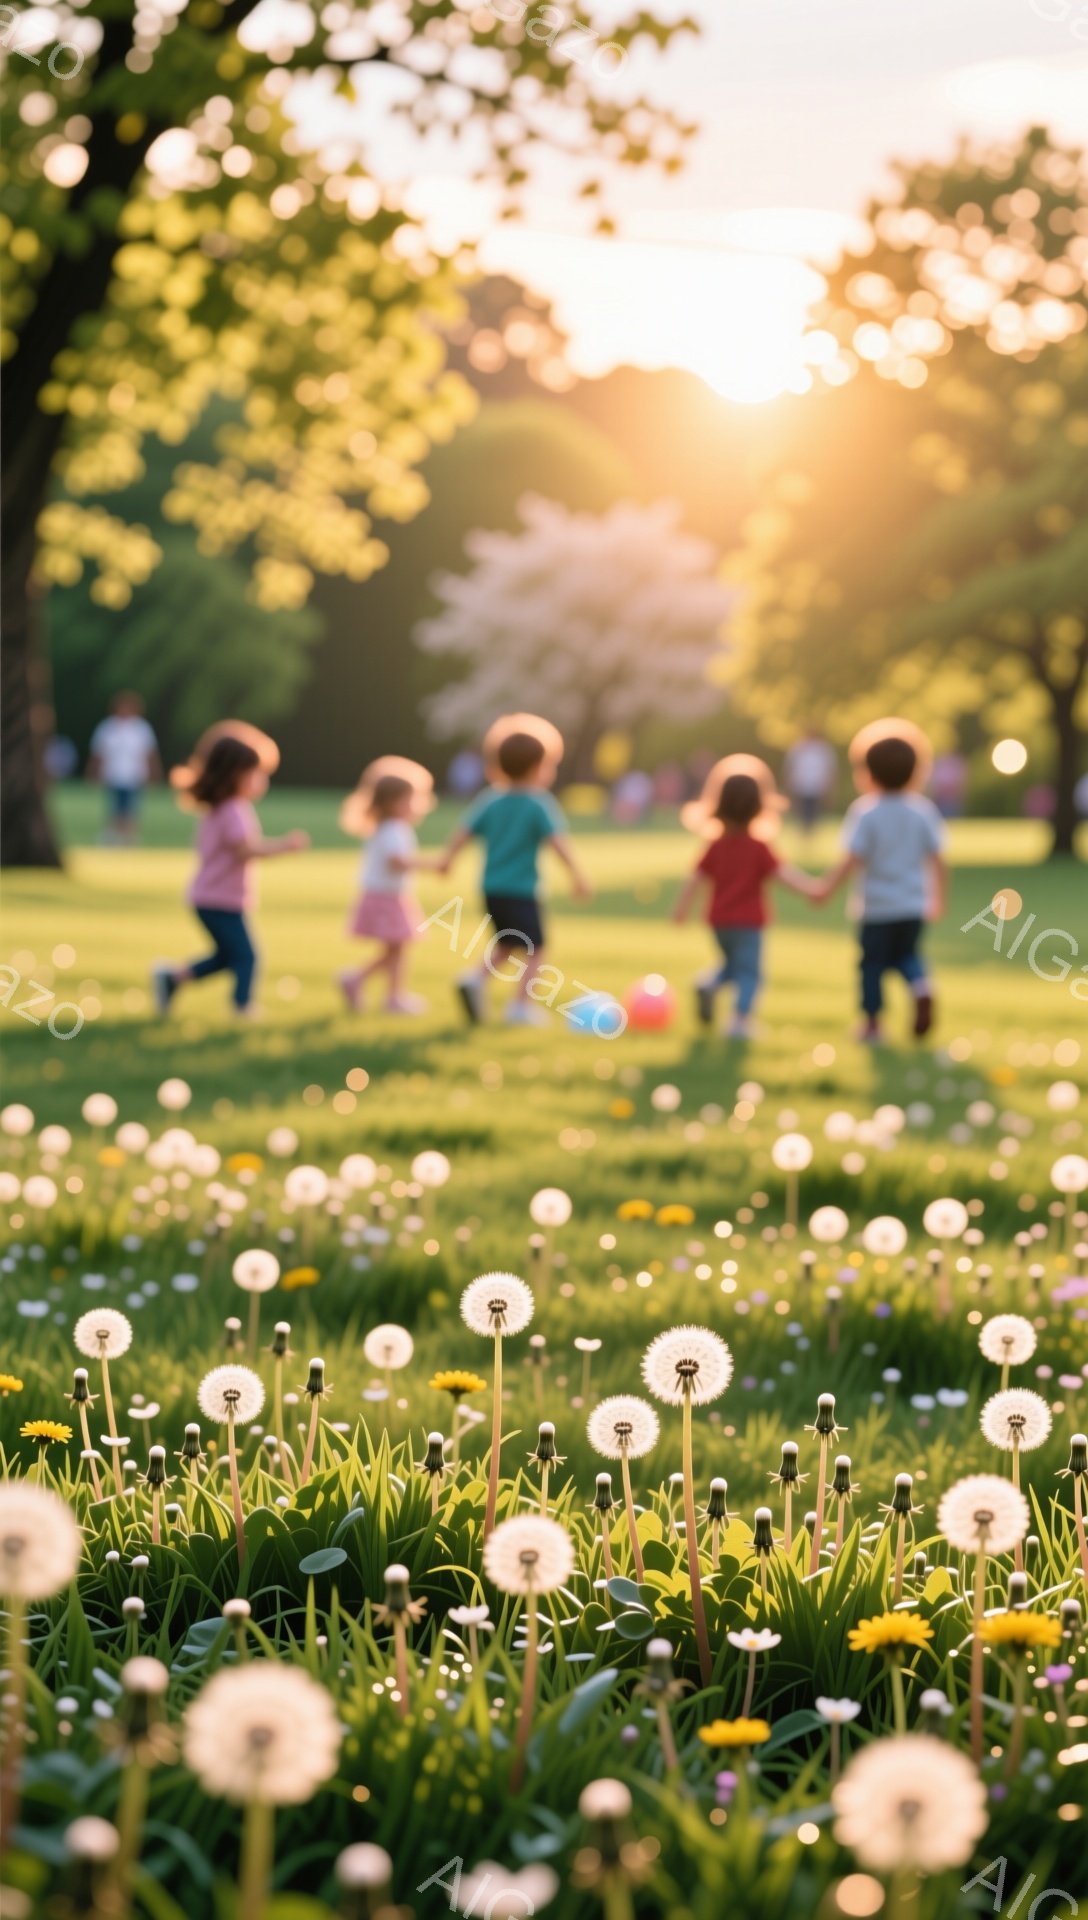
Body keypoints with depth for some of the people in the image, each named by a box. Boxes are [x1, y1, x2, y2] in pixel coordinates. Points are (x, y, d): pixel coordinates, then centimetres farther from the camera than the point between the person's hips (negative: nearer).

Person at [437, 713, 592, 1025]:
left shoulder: (490, 800, 7)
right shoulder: (539, 803, -10)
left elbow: (465, 830, 8)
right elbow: (556, 839, -19)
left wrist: (448, 858, 21)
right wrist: (577, 874, -21)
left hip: (491, 888, 7)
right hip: (521, 890, -7)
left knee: (505, 942, 24)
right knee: (534, 949, 1)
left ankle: (477, 977, 5)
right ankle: (522, 1005, -6)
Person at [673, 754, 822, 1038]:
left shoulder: (716, 846, 4)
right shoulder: (759, 848, -9)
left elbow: (695, 880, 5)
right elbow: (782, 874, -18)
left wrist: (682, 908, 15)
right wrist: (810, 887, -17)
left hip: (719, 921, 5)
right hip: (748, 921, -5)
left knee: (733, 964, 24)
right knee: (749, 971, -1)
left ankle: (709, 983, -2)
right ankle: (740, 1019, -12)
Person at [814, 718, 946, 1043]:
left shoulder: (865, 812, -11)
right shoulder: (923, 811, 0)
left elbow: (853, 860, -17)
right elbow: (936, 860, 2)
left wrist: (828, 887, -8)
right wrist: (938, 896, 14)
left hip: (877, 906, -4)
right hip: (913, 905, 4)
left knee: (873, 961, 9)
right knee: (906, 954, 21)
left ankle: (872, 1023, 13)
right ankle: (922, 989, -7)